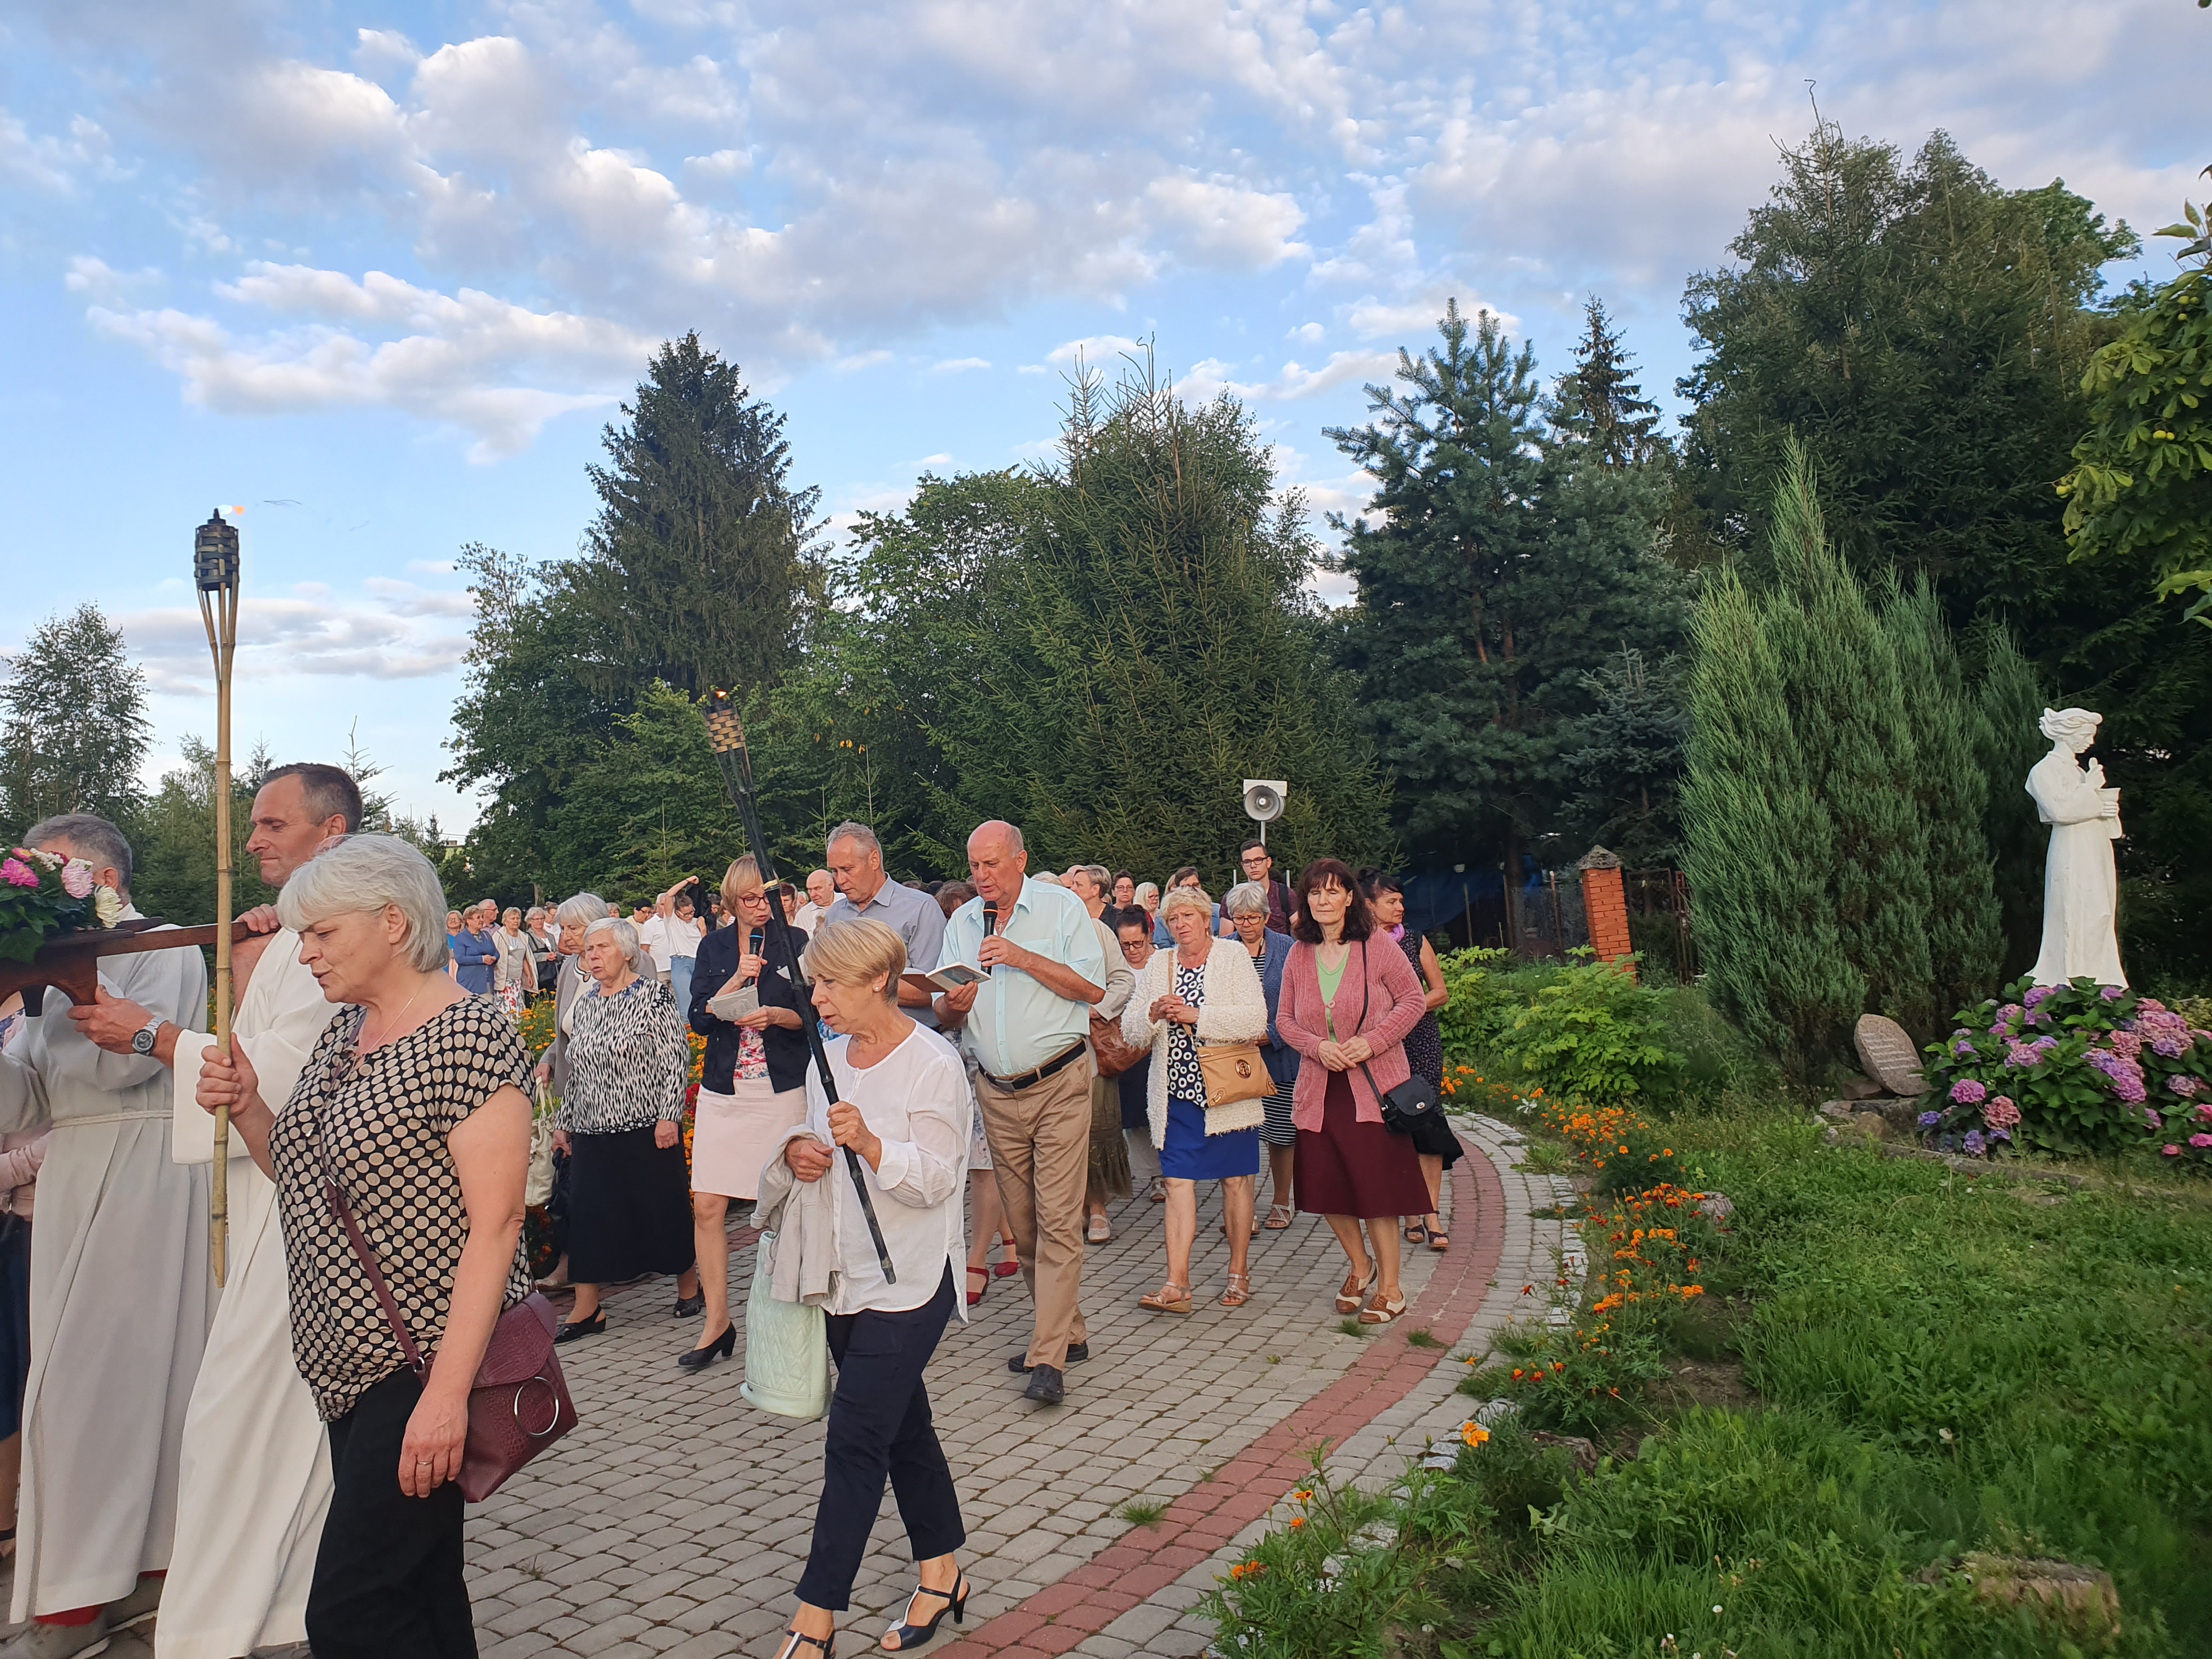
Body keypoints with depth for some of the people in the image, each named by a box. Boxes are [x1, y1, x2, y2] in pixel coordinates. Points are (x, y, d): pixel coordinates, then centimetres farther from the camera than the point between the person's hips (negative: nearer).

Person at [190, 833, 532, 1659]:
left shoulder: (470, 1039, -16)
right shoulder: (343, 1032, 11)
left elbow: (495, 1226, -20)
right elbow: (309, 1177, 19)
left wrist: (448, 1393, -23)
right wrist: (245, 1108, 2)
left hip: (424, 1367, -8)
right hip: (351, 1362, 8)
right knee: (419, 1590, 17)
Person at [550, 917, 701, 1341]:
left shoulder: (652, 995, -7)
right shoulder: (584, 1004, 12)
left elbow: (676, 1058, -11)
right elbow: (575, 1072, 18)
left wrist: (669, 1116, -16)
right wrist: (564, 1122, 17)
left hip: (646, 1129, -6)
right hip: (592, 1132, 6)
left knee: (663, 1208, 3)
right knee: (587, 1214, 4)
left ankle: (689, 1287, 22)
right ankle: (587, 1309, 13)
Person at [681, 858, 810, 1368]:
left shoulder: (795, 942, 3)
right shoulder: (714, 947, 9)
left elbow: (814, 1014, 2)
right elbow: (699, 1019, 1)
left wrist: (776, 1014, -16)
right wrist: (736, 980, -12)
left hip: (782, 1090, -2)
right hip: (723, 1091, 2)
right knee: (707, 1207, -2)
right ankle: (717, 1321, 10)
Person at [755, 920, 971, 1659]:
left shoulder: (933, 1064, -15)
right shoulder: (830, 1056, 7)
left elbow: (935, 1181, -17)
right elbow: (813, 1146, 19)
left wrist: (867, 1143, -32)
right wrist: (797, 1151, -5)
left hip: (907, 1279, -7)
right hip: (842, 1274, 7)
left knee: (854, 1439, -5)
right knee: (902, 1425, 17)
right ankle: (943, 1574, 31)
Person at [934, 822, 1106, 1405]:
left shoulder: (1061, 908, -3)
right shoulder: (961, 923, 10)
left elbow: (1093, 988, -11)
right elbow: (945, 1016, 10)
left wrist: (1024, 958, -18)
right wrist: (954, 1005, -14)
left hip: (1060, 1083, -5)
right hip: (997, 1092, 5)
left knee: (1057, 1219, -9)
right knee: (1022, 1222, 9)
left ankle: (1049, 1358, -6)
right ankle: (1066, 1331, 23)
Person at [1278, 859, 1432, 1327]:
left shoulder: (1378, 947, -5)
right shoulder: (1298, 955, 6)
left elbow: (1412, 1000, -3)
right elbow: (1284, 1019, 10)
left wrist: (1371, 1042, -15)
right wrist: (1317, 1046, -9)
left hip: (1374, 1085, -4)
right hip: (1319, 1091, 4)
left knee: (1375, 1185, -1)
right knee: (1324, 1185, 8)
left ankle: (1390, 1286, 17)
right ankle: (1359, 1265, 33)